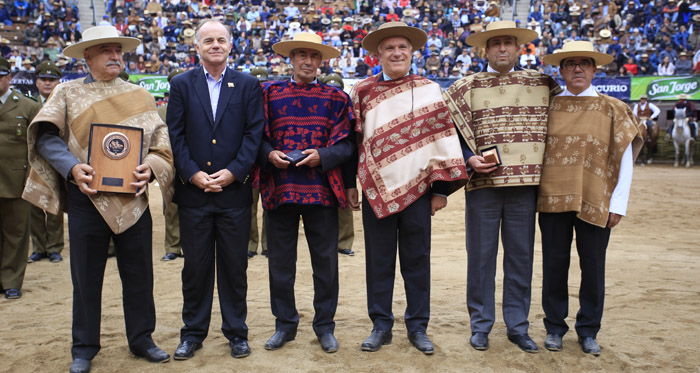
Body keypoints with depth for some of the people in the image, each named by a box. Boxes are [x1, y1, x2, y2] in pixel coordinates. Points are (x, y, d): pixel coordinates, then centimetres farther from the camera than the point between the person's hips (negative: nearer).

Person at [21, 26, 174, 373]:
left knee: (139, 274, 7)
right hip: (87, 197, -1)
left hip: (133, 198, 2)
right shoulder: (67, 93, 8)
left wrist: (150, 166, -10)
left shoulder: (140, 95, 14)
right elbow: (46, 136, -1)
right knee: (86, 276, 6)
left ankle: (141, 339, 23)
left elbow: (161, 139, 9)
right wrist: (71, 167, -17)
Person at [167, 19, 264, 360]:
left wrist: (233, 171, -10)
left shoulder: (248, 85, 6)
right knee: (195, 266, 8)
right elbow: (175, 134, 2)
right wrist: (192, 173, -9)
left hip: (234, 190, 0)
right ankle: (193, 332, 22)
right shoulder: (182, 85, 7)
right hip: (193, 191, 1)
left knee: (234, 266, 7)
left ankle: (236, 332, 21)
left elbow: (254, 132, 0)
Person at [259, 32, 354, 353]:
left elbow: (345, 145, 3)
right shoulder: (268, 93, 9)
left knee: (325, 262, 6)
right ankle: (285, 324, 24)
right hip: (279, 190, 1)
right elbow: (257, 138, 9)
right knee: (280, 262, 8)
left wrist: (322, 156, -14)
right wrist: (269, 154, -10)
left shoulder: (336, 98, 8)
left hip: (322, 191, 0)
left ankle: (324, 326, 21)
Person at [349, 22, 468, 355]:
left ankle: (418, 327, 20)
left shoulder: (430, 90, 2)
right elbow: (353, 138, 10)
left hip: (417, 189, -1)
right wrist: (349, 183, 8)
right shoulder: (362, 91, 6)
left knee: (417, 261, 7)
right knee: (378, 261, 8)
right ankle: (381, 326, 20)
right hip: (376, 189, 1)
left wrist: (441, 188, -3)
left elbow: (444, 137, 0)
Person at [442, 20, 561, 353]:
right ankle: (480, 325, 18)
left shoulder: (542, 84, 10)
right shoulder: (466, 86, 4)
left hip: (525, 185, 2)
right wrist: (469, 158, -11)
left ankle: (517, 326, 21)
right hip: (483, 183, -2)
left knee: (521, 257, 8)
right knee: (481, 256, 4)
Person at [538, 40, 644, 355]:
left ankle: (588, 331, 23)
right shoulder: (548, 106, 7)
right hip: (553, 199, 1)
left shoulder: (613, 109, 5)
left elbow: (626, 158, 2)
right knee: (554, 265, 6)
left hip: (595, 203, 0)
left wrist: (619, 204, -4)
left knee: (593, 267, 7)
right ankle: (555, 327, 21)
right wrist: (532, 191, 0)